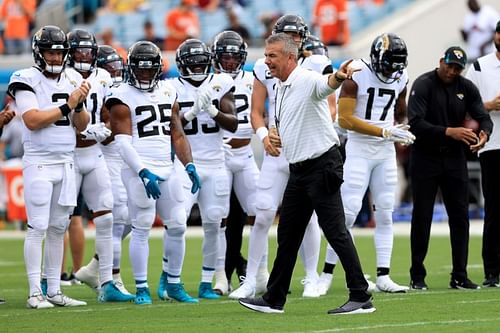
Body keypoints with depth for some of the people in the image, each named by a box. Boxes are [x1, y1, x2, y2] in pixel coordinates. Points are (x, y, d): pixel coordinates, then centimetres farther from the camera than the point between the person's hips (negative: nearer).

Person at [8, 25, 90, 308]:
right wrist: (67, 105, -17)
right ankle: (35, 293, -6)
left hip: (67, 163, 6)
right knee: (38, 227, -8)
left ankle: (54, 290, 11)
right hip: (39, 163, -6)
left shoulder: (73, 80, 10)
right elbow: (32, 120, -17)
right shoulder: (26, 80, -7)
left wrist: (80, 104, -10)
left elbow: (82, 125, 10)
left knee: (58, 228, 7)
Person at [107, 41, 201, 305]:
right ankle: (141, 288, 2)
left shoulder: (167, 93, 14)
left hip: (167, 169, 6)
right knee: (141, 229, -5)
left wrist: (189, 165, 4)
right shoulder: (123, 97, -5)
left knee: (177, 226, 5)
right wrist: (143, 173, -22)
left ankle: (173, 284, 17)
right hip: (139, 169, -6)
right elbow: (123, 142, -12)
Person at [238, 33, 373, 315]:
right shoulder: (280, 88, 14)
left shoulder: (307, 81, -15)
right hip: (298, 169, 10)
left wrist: (338, 77, -63)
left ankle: (361, 298, -7)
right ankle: (274, 299, 24)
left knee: (335, 231, -10)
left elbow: (326, 84, -40)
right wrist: (275, 136, 8)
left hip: (321, 163, -10)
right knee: (287, 234, 15)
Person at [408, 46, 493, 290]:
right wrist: (449, 132, -31)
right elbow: (415, 124, -22)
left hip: (454, 158, 4)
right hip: (425, 158, -4)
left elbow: (484, 117, 0)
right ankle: (417, 277, 7)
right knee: (422, 217, 0)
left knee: (460, 216, 1)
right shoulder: (423, 85, -12)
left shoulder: (466, 88, 4)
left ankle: (459, 277, 6)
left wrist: (484, 133, -24)